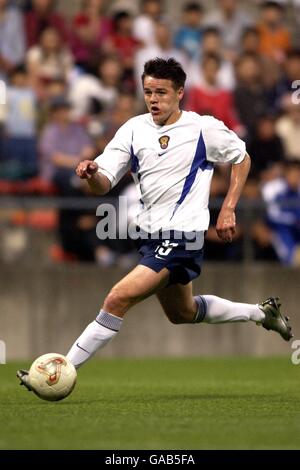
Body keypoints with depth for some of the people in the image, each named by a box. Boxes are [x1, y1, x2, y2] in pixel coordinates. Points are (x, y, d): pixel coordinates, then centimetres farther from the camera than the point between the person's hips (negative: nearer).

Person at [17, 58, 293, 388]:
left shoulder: (205, 128, -9)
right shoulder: (134, 129, 1)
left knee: (118, 299, -20)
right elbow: (104, 184, -5)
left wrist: (228, 209, 0)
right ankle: (260, 313, 47)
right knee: (182, 313, 26)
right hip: (150, 235, 7)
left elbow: (241, 159, 9)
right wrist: (92, 174, -29)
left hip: (181, 236, -7)